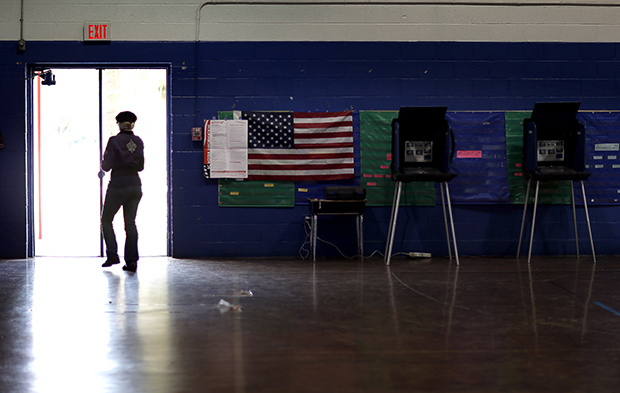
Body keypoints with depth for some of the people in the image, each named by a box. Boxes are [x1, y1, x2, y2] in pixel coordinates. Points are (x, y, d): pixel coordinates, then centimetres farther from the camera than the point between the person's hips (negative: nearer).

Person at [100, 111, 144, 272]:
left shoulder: (115, 141, -11)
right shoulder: (138, 141, 3)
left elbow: (107, 165, -12)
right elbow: (141, 166, 9)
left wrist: (102, 169, 10)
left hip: (118, 186, -4)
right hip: (135, 185, 5)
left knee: (106, 220, 12)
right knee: (130, 223, 8)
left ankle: (112, 254, 2)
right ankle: (131, 260, 4)